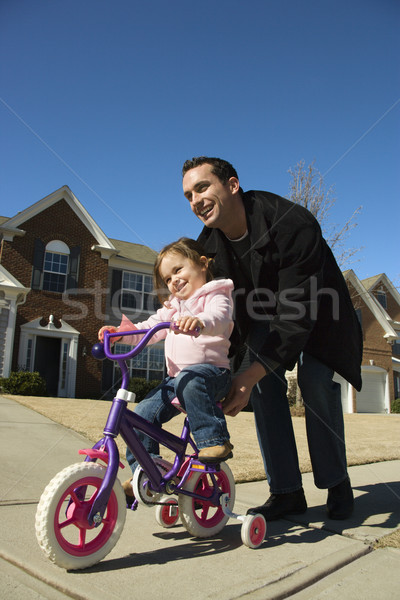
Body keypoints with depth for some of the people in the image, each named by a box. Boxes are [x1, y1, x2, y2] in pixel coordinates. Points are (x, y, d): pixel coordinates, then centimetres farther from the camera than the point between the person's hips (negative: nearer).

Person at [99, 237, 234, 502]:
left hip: (212, 372, -7)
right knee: (143, 413, -8)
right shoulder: (173, 306, 25)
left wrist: (199, 321, -46)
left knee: (190, 380, -38)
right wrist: (121, 332, -2)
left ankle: (215, 440, -27)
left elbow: (219, 317, -23)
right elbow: (149, 329, 16)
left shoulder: (215, 296, 1)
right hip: (177, 378, 7)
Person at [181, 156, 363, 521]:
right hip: (266, 311, 5)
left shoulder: (294, 224, -36)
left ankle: (337, 484, 4)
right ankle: (287, 492, 2)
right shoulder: (208, 244, -16)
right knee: (264, 385, -11)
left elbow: (298, 313, -38)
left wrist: (251, 374, -43)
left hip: (314, 305, -4)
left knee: (315, 380, -20)